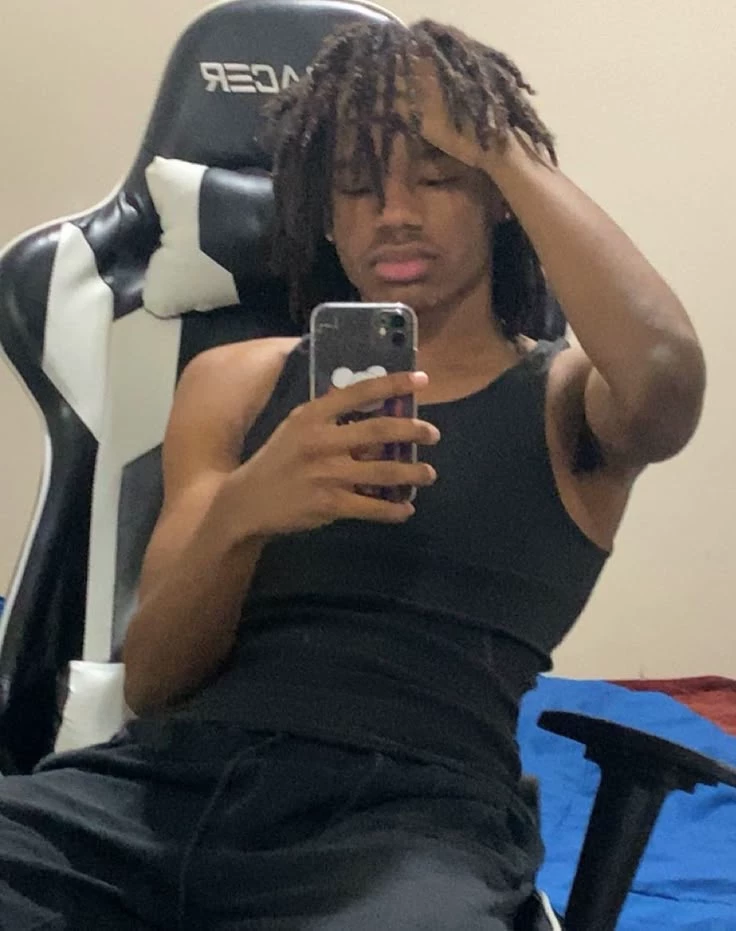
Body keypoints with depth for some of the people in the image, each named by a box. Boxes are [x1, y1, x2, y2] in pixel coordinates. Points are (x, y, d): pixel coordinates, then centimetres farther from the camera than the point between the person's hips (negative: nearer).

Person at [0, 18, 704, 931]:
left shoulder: (569, 395, 12)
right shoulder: (233, 381, 18)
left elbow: (664, 371, -15)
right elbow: (150, 683, 9)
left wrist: (504, 146, -1)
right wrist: (238, 513, -13)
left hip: (415, 805, -2)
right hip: (172, 770, 3)